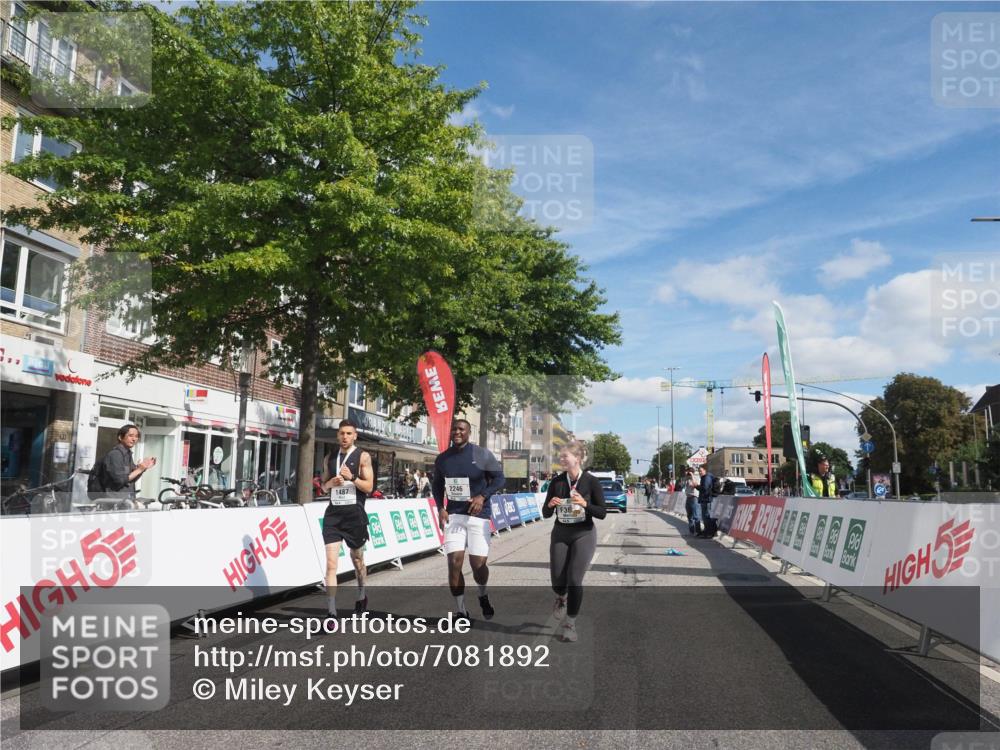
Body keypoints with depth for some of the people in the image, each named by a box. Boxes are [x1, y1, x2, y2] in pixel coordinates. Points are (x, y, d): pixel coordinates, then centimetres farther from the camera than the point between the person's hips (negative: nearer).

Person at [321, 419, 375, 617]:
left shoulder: (363, 457, -1)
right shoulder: (330, 457, 11)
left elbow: (369, 486, -6)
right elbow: (324, 487, 16)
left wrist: (352, 478, -21)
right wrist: (331, 482, -5)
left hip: (354, 513, -2)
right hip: (333, 513, 2)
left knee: (357, 558, 15)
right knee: (331, 563, -8)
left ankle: (361, 595, 41)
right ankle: (332, 612, -10)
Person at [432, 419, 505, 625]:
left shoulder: (482, 455, -6)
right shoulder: (442, 459, 4)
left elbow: (499, 479, -2)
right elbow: (437, 485, 15)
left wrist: (483, 496, -18)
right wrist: (440, 507, 0)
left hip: (478, 515, -2)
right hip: (454, 515, 2)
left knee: (478, 563, -1)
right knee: (454, 562, -7)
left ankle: (483, 595, 33)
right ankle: (461, 611, 8)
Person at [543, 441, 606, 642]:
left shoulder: (591, 482, -9)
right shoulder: (557, 482, -1)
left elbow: (602, 513, -7)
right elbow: (545, 513, 5)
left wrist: (585, 504, -24)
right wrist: (551, 505, -17)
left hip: (583, 534, -3)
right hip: (560, 534, 3)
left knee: (574, 579, -9)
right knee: (557, 579, 3)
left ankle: (570, 623, 9)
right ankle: (561, 598, 41)